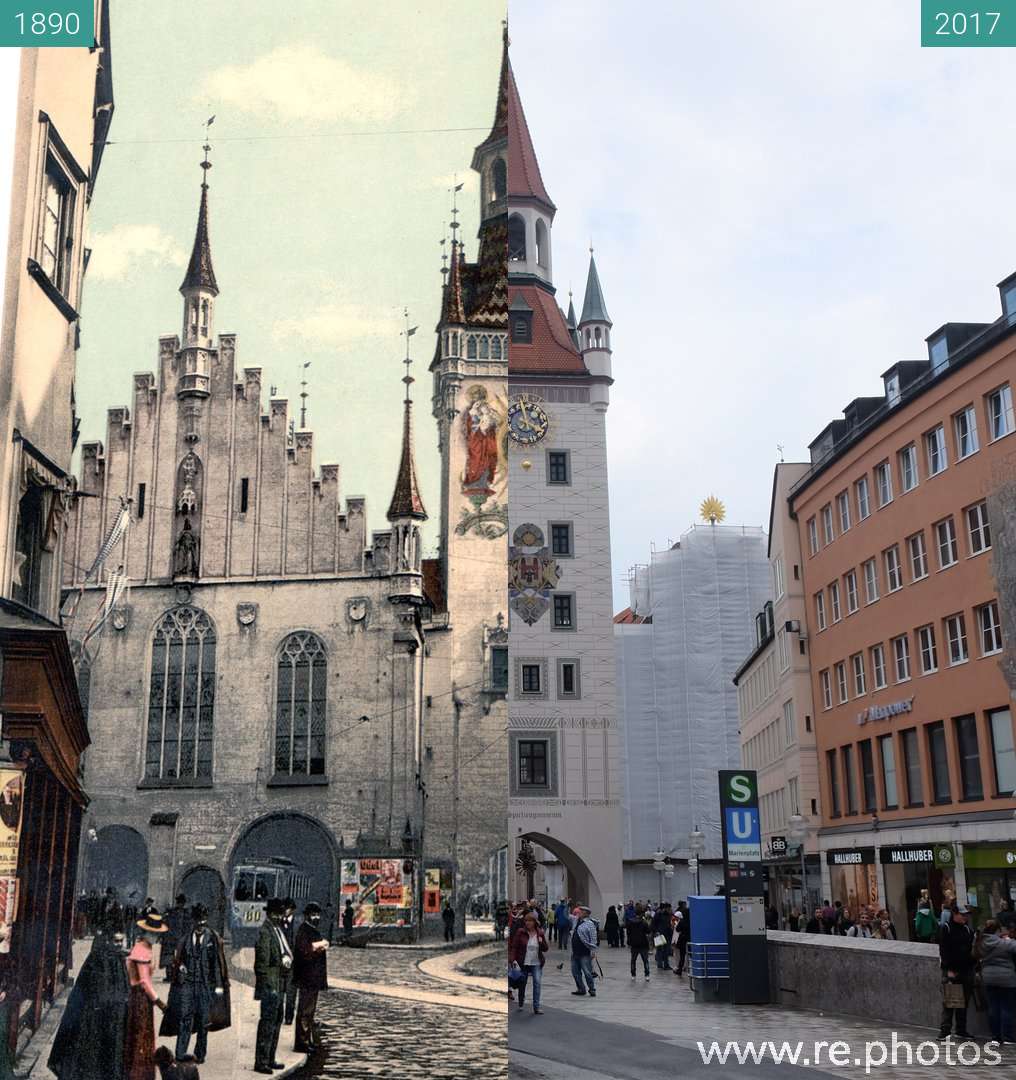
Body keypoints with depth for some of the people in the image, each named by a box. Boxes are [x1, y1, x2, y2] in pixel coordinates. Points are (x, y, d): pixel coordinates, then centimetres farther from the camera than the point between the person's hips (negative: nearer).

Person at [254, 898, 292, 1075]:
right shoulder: (265, 931, -15)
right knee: (267, 1022, -6)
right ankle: (261, 1062, 0)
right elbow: (262, 960, -18)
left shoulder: (279, 929, 13)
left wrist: (287, 958, 6)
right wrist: (268, 985, -19)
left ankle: (270, 1059, 25)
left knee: (276, 1022, 15)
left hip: (280, 984, 10)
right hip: (270, 983, -10)